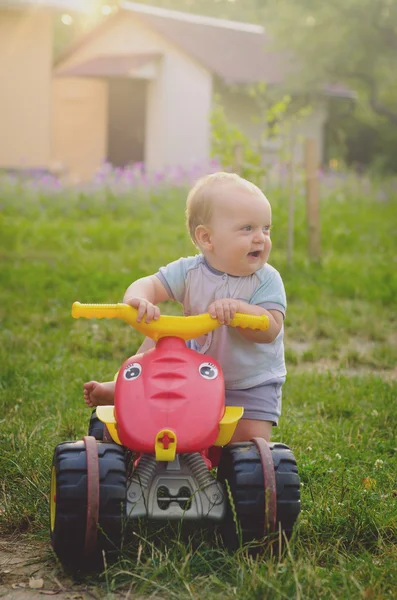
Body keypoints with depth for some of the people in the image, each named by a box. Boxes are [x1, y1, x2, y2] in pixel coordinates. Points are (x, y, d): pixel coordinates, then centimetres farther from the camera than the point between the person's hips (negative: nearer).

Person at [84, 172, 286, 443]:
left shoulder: (267, 280, -20)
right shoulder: (190, 271, -13)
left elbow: (270, 330, -29)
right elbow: (150, 285, -19)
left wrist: (237, 308, -46)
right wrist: (138, 299, -44)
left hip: (252, 384, -3)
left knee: (252, 440, -14)